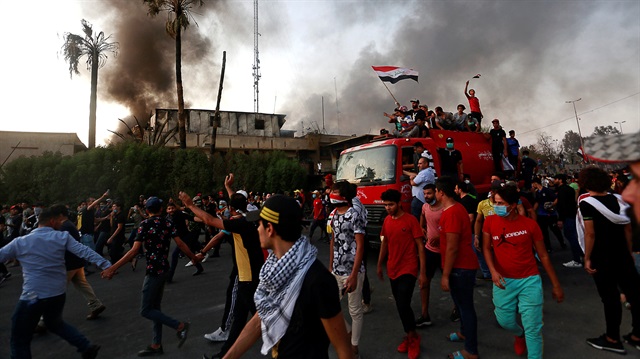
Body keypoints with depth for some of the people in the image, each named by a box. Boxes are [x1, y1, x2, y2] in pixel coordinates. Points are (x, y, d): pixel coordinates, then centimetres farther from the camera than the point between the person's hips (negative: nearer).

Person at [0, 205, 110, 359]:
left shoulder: (20, 242, -1)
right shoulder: (63, 237, -3)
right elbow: (84, 251, -12)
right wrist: (106, 265, -15)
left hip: (33, 295, -3)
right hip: (59, 293, 3)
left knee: (20, 340, 13)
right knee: (54, 323, 30)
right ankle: (87, 346, 23)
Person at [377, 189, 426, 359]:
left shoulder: (411, 220, -12)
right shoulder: (387, 220, 4)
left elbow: (420, 247, -10)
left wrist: (423, 273, -12)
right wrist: (380, 265, 18)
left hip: (408, 269, -6)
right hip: (392, 269, 6)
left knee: (403, 305, -11)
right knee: (400, 306, 12)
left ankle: (413, 337, 14)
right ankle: (410, 336, 32)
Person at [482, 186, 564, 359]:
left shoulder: (530, 224, -10)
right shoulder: (490, 222, -7)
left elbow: (543, 256, -1)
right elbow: (487, 248, 2)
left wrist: (556, 285, 3)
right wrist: (493, 271, -14)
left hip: (529, 280, -2)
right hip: (503, 281, 2)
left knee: (533, 328, 4)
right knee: (505, 321, 15)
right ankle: (520, 335, 50)